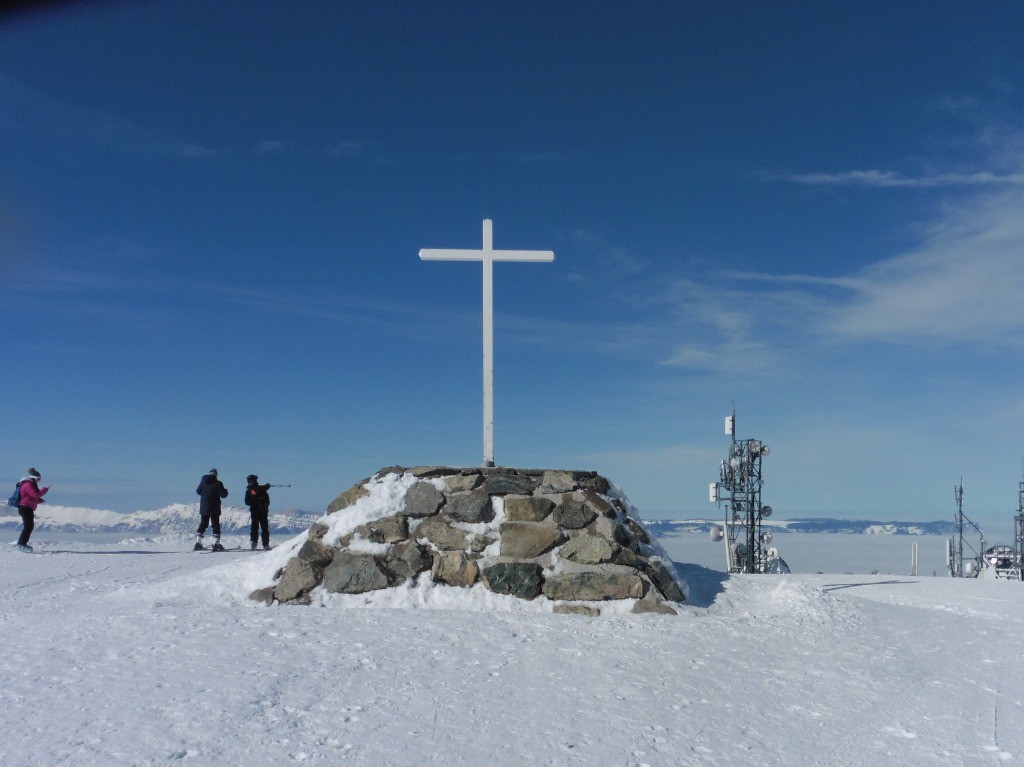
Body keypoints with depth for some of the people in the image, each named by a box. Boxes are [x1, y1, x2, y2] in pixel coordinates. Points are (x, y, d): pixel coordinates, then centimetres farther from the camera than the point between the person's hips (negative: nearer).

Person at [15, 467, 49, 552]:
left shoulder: (31, 484, 20)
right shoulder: (28, 485, -13)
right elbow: (35, 495, -23)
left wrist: (40, 500, 10)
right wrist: (45, 490, -16)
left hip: (28, 508, 11)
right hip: (25, 508, -11)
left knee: (30, 526, 14)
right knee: (28, 526, -13)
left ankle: (22, 543, 21)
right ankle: (21, 544, -13)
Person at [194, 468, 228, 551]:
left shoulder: (203, 482, 1)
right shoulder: (218, 483, -11)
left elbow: (198, 491, 14)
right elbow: (223, 495, -6)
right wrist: (225, 490, 15)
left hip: (204, 508, 4)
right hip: (215, 508, -4)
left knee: (202, 524, 13)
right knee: (216, 525, 1)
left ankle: (198, 542, 8)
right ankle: (216, 543, -7)